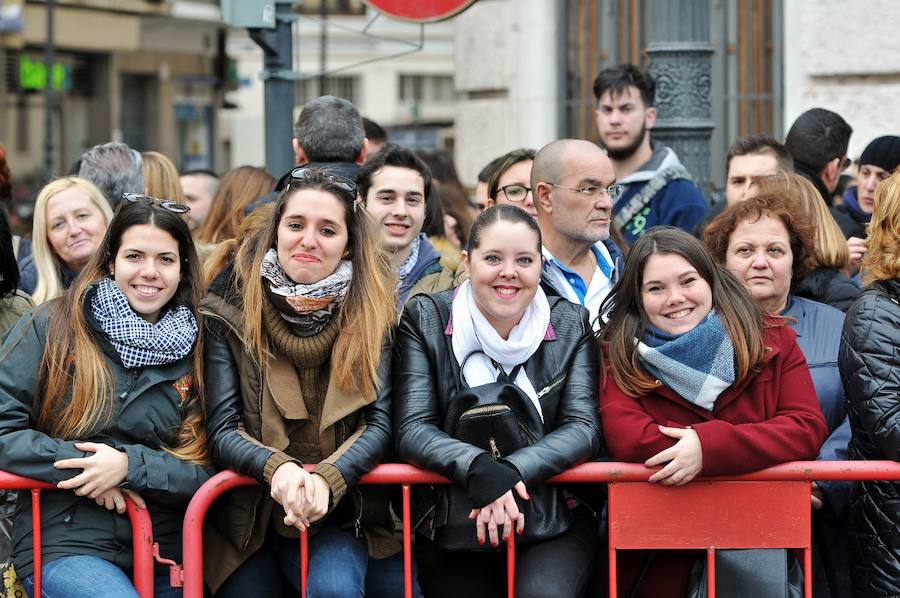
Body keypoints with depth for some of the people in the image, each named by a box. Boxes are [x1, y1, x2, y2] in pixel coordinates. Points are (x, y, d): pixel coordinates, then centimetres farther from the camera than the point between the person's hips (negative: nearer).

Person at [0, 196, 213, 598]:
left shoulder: (198, 352, 9)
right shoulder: (51, 327, 2)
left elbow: (211, 473, 5)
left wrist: (130, 465, -11)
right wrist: (84, 466, -12)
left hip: (165, 548, 4)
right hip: (64, 544, -4)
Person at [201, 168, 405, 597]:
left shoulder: (371, 312, 0)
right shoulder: (230, 309, -4)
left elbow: (380, 424, -6)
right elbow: (222, 431, -8)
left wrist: (327, 479, -25)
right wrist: (277, 467, -28)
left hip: (338, 515, -1)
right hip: (247, 517, 1)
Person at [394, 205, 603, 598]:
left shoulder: (571, 325, 4)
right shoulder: (425, 319, 0)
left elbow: (584, 428, -4)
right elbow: (412, 430, -8)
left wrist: (510, 472, -21)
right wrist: (479, 468, -27)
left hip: (554, 524, -1)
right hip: (451, 528, 1)